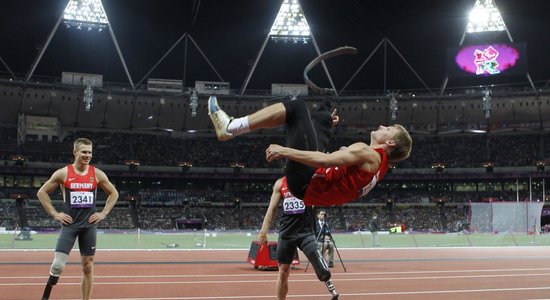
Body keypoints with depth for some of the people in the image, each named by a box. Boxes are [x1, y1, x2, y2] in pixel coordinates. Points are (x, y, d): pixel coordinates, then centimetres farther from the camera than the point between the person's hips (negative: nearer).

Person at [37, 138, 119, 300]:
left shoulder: (97, 174, 1)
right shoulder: (62, 173, -4)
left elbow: (113, 193, 12)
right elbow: (42, 192, 4)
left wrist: (103, 213, 3)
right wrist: (54, 214, -2)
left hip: (89, 225, 2)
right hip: (70, 224, -2)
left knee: (88, 266, 6)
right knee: (58, 264, -10)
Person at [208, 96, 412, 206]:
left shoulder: (368, 153, -10)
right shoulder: (379, 162, 19)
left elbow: (325, 160, -21)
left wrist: (285, 151, -20)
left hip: (306, 180, -10)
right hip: (310, 188, 10)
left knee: (297, 107, -7)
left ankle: (230, 128, -8)